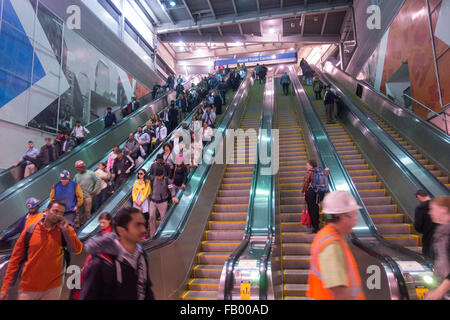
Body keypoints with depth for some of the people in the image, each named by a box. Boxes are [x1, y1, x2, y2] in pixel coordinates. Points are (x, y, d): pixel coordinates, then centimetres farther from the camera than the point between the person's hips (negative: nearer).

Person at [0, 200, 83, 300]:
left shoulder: (64, 232, -3)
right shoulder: (29, 231, -2)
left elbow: (77, 249, -16)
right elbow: (16, 259, 2)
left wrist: (66, 229, -19)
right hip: (28, 288, 0)